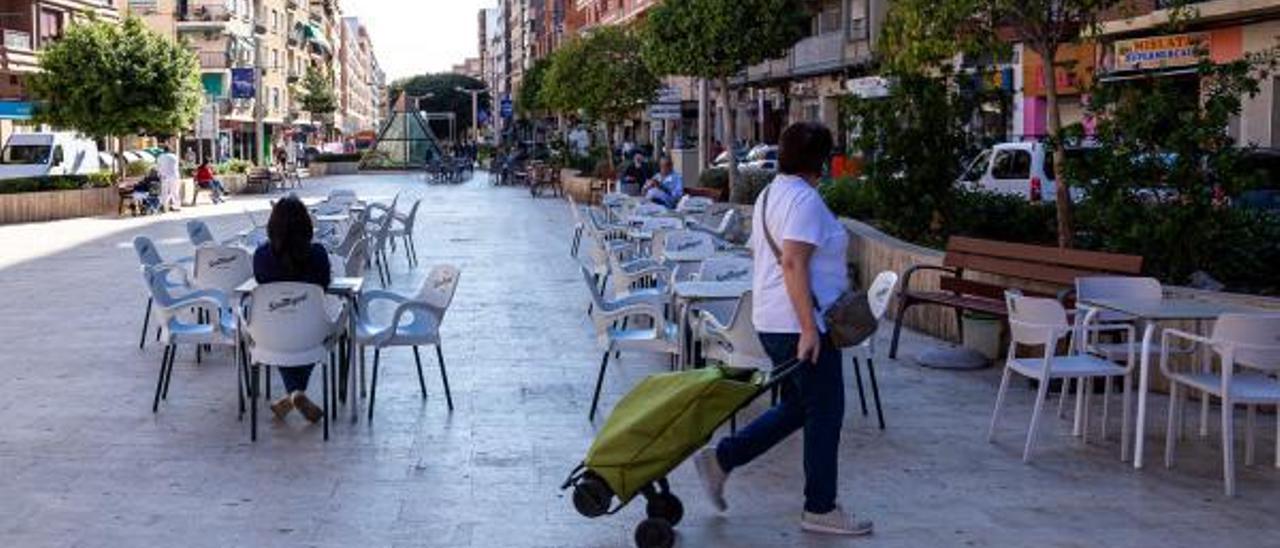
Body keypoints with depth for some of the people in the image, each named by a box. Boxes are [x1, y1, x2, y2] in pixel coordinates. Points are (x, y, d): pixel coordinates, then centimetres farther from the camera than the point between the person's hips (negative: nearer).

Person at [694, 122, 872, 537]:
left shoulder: (770, 194, 15)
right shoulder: (804, 198, -16)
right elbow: (793, 263, -24)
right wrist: (809, 328, -25)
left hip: (771, 322, 10)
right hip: (799, 324, -10)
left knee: (796, 407, 19)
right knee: (824, 412, 1)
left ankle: (721, 459, 18)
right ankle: (820, 509, 10)